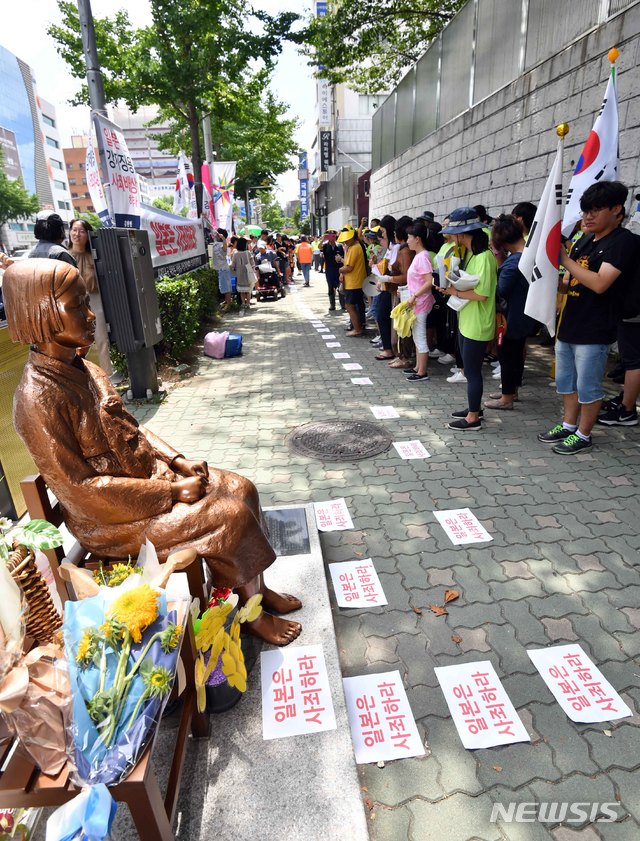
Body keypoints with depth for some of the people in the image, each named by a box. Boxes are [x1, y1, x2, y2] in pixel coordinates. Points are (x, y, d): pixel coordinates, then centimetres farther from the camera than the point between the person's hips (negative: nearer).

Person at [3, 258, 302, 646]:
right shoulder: (39, 400, -25)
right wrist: (172, 492, -20)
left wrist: (178, 460, -4)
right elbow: (80, 488, -23)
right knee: (230, 516, -15)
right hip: (111, 517, -8)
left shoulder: (82, 368, 1)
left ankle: (259, 589, 16)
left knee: (239, 489, 0)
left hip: (147, 473, 8)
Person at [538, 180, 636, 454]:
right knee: (565, 380, 17)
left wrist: (565, 259, -18)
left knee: (588, 386, 3)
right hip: (569, 324, 8)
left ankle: (583, 435, 17)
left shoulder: (622, 241, -11)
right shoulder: (585, 240, 12)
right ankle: (568, 426, 32)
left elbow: (600, 283, -23)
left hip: (593, 330, -8)